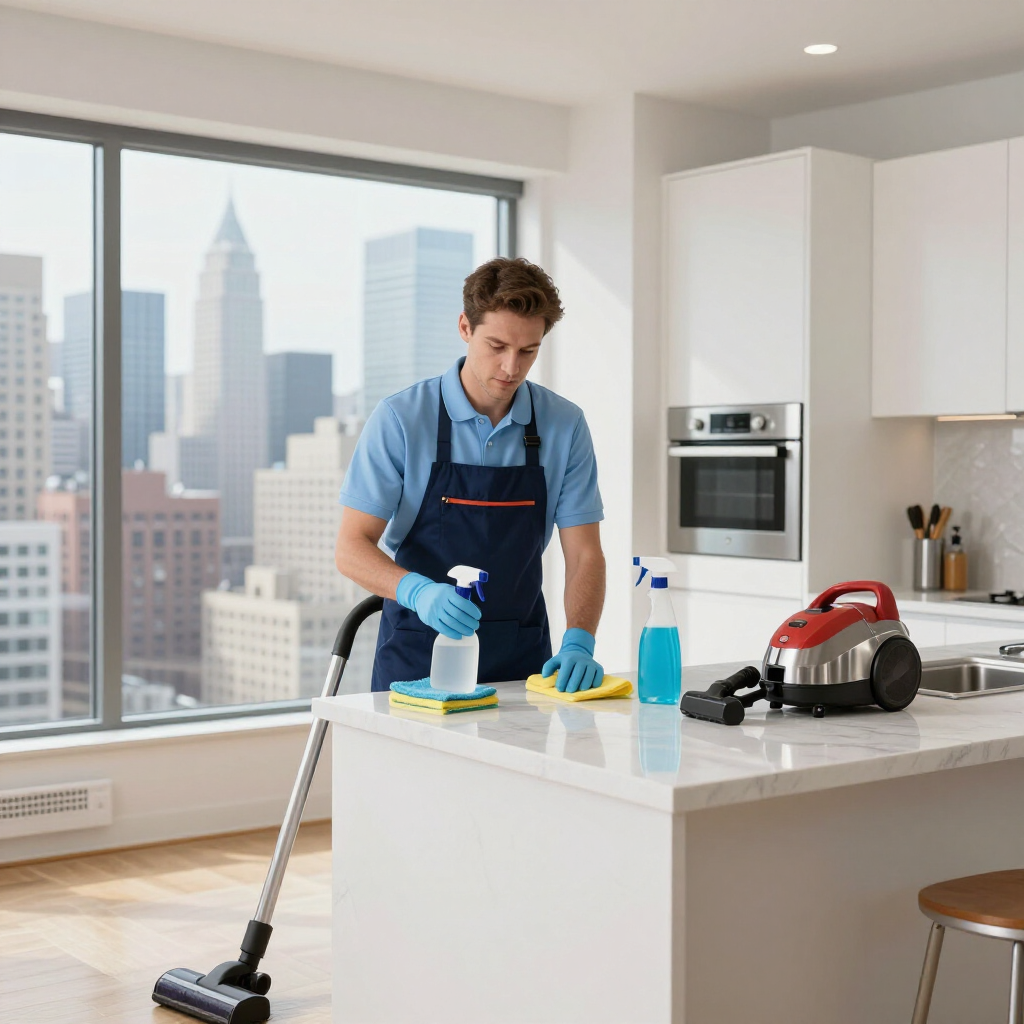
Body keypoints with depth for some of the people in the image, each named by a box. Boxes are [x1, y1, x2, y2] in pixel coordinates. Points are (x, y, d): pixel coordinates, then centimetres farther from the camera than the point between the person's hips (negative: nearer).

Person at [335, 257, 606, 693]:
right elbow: (351, 548, -10)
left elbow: (584, 554, 0)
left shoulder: (565, 425, 0)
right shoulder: (400, 419, -8)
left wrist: (577, 644, -17)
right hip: (418, 657, -2)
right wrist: (418, 592, -29)